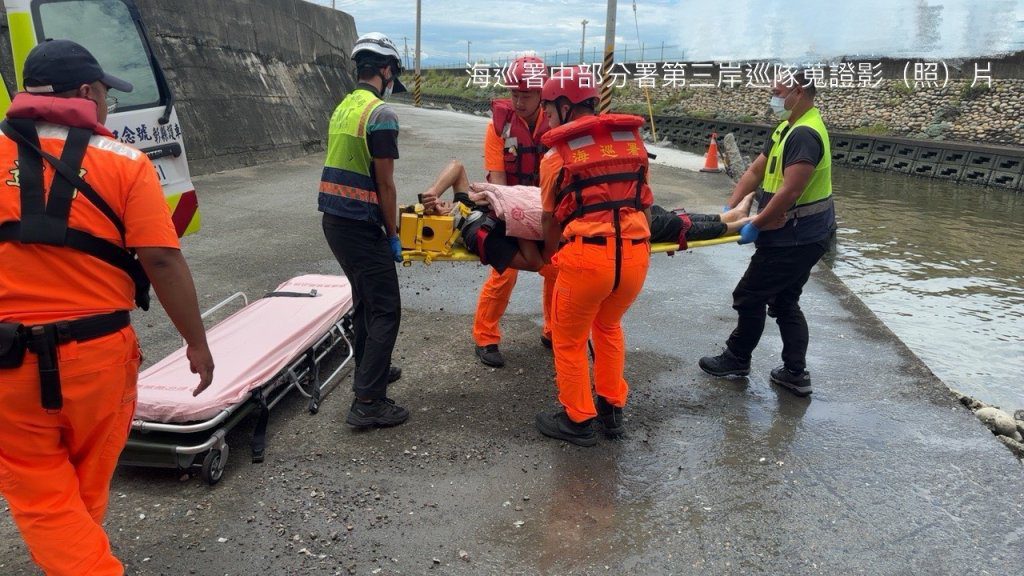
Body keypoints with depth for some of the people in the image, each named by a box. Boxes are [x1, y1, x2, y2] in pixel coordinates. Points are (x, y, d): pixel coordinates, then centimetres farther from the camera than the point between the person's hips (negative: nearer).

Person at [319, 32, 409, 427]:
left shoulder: (342, 108, 12)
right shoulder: (380, 113, -14)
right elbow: (384, 183, -15)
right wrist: (393, 234, -5)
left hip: (334, 220, 9)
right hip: (361, 226, -9)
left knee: (365, 300, 23)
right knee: (385, 310, -3)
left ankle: (370, 371, 37)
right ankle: (367, 402, -3)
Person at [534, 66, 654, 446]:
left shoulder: (557, 155, 1)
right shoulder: (633, 140, 13)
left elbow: (552, 219, 7)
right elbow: (643, 202, 18)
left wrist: (548, 256, 24)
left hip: (587, 255, -5)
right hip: (636, 254, 5)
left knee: (569, 338, 17)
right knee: (608, 326, 29)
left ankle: (578, 421, 27)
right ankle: (612, 410, 37)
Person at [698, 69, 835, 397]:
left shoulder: (804, 134, -22)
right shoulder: (788, 128, 12)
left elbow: (790, 191, -29)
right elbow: (755, 171, 11)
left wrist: (756, 226, -21)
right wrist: (730, 209, 2)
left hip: (795, 238, -10)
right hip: (803, 235, 10)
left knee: (749, 297, 3)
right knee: (785, 302, 15)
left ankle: (737, 359, 21)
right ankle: (795, 373, 20)